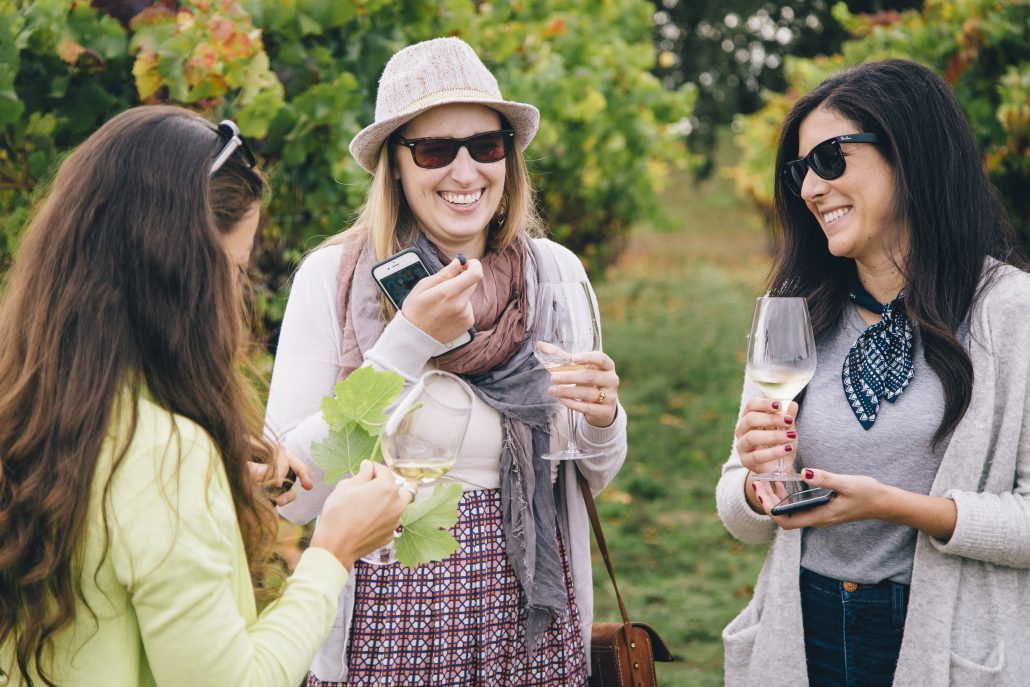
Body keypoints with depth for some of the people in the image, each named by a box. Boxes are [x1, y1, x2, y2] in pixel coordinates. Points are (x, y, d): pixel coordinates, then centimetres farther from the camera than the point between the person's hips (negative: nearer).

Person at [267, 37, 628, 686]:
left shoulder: (556, 271, -2)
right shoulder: (331, 277, -10)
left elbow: (593, 476, 7)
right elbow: (292, 495, -16)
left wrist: (603, 420, -14)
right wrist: (407, 342, -20)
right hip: (385, 629, -2)